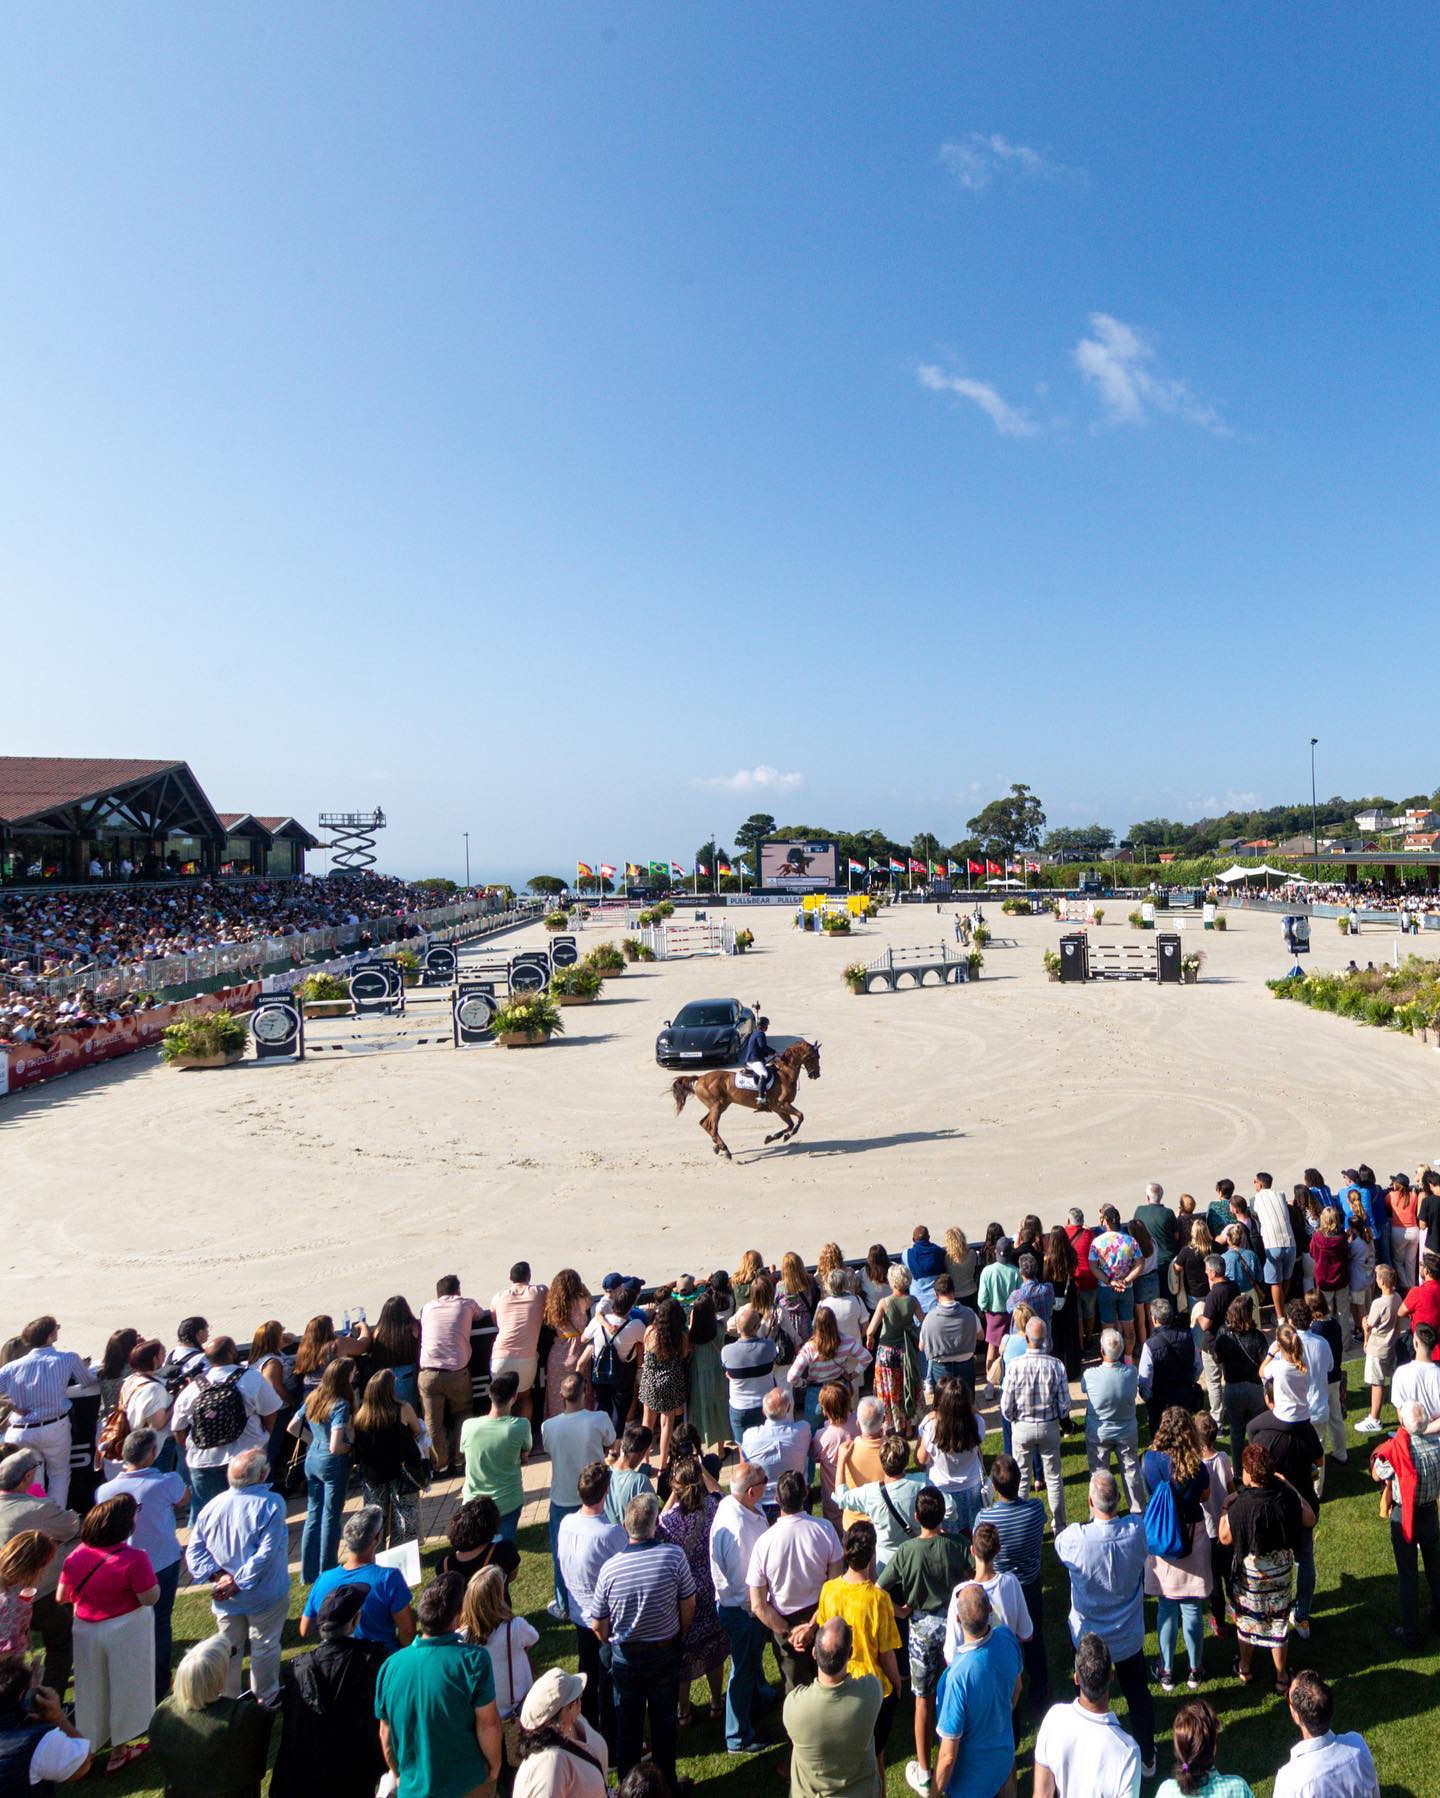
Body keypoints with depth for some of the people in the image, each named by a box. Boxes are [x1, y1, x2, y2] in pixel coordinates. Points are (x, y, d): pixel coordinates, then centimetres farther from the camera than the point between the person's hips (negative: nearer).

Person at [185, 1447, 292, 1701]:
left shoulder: (213, 1505, -7)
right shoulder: (271, 1504, -22)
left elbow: (194, 1549, -7)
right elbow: (266, 1553, -25)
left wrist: (218, 1575, -11)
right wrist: (240, 1583, -16)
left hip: (227, 1601, 4)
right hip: (264, 1595, -4)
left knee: (229, 1647, 22)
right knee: (265, 1647, 14)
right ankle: (264, 1699, 28)